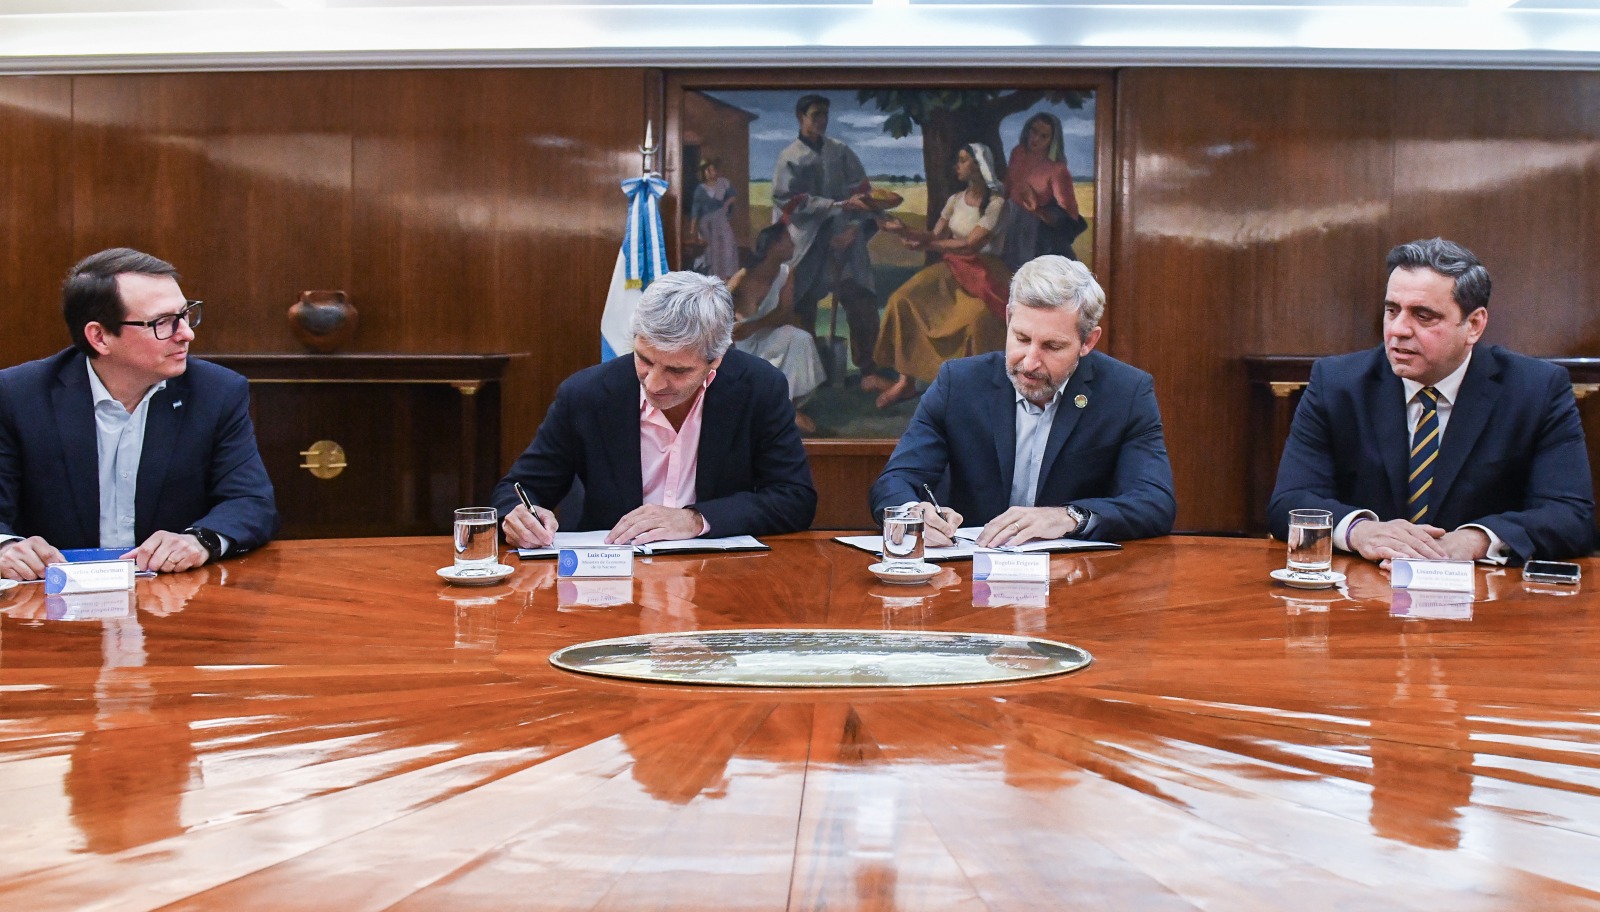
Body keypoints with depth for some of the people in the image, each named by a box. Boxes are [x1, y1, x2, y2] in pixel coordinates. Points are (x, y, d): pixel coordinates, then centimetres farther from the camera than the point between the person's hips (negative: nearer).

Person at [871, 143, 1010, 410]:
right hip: (953, 267, 6)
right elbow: (935, 236, 6)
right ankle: (906, 380, -14)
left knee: (977, 316, -37)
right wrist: (905, 231, -11)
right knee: (903, 299, -17)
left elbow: (971, 244, -19)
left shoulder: (996, 203, -10)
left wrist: (928, 244, -21)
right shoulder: (955, 200, 9)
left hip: (983, 271, -6)